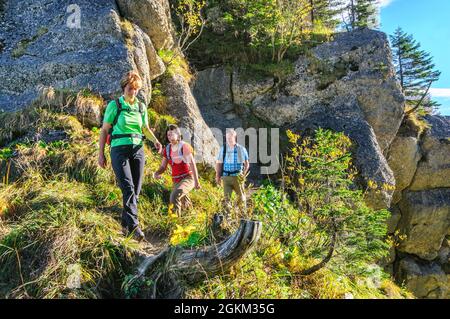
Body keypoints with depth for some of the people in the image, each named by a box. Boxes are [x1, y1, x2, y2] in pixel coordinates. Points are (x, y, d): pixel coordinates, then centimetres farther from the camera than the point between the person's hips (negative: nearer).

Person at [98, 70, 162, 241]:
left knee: (136, 190, 2)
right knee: (128, 188, -19)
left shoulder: (141, 106, 12)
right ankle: (134, 226, -25)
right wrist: (101, 154, 1)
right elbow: (104, 130, 3)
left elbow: (146, 129, 20)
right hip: (119, 149, -4)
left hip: (138, 150, 4)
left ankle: (125, 225, 16)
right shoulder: (114, 105, 0)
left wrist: (155, 141, -1)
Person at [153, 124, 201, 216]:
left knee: (175, 196, -31)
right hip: (176, 180, 7)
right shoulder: (167, 149, 5)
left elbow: (192, 164, -14)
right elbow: (163, 166, 8)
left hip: (188, 178, -7)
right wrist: (156, 173, -15)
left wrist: (196, 181, -19)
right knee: (185, 204, 19)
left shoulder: (184, 146, -11)